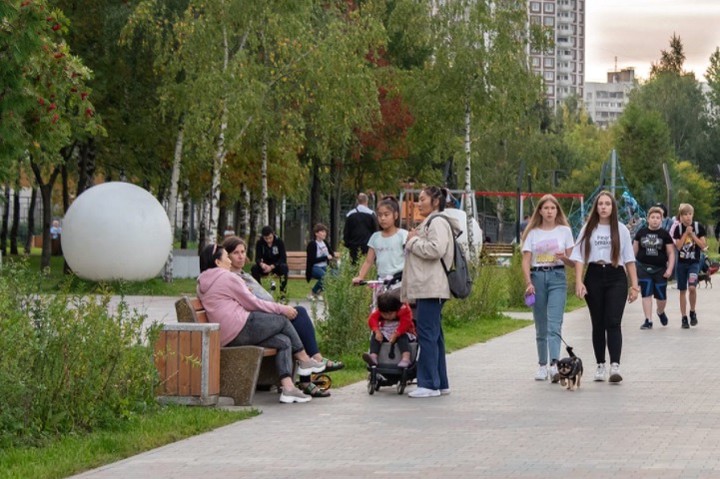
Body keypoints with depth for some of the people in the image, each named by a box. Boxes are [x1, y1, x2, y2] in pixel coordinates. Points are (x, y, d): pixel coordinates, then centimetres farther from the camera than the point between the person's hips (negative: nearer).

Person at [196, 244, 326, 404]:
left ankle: (287, 388, -4)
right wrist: (282, 309, 8)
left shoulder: (202, 284, 23)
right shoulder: (227, 277, -6)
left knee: (284, 341, 9)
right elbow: (252, 303, -3)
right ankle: (304, 360, 21)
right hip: (242, 328, -9)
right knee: (282, 320, 8)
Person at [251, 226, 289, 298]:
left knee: (284, 267, -37)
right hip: (266, 266, 2)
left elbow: (283, 258, -19)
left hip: (277, 266, -2)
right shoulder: (259, 243, -8)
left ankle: (283, 294, -30)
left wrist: (272, 266, -34)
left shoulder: (279, 242, -14)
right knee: (254, 268, -28)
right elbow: (257, 258, -12)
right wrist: (262, 264, -38)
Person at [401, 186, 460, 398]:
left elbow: (435, 249, -22)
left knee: (427, 335, -10)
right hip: (425, 288, 11)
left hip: (432, 288, -11)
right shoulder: (428, 223, 24)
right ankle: (440, 383, 14)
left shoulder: (438, 222, -8)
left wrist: (413, 241, -9)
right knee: (433, 335, 11)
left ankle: (429, 384, -9)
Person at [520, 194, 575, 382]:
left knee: (554, 324, -15)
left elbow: (572, 261, 7)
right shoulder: (532, 233, 9)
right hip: (537, 277, 2)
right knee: (541, 326, 6)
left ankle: (555, 365, -25)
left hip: (557, 277, -2)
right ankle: (542, 365, 14)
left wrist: (564, 258, -16)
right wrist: (528, 282, -10)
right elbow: (526, 261, 4)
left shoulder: (564, 231, 7)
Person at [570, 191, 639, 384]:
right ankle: (600, 366, 13)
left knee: (613, 323, -12)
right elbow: (579, 257, 4)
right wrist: (579, 282, -8)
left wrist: (634, 285, 2)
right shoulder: (588, 229, 8)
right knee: (598, 324, 6)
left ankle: (615, 366, -19)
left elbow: (629, 259, 7)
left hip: (616, 277, -1)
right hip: (594, 277, 1)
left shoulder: (621, 229, 7)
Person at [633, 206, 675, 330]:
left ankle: (661, 312, 38)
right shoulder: (641, 233, 4)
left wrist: (670, 269, -11)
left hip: (660, 269, 0)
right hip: (643, 267, 0)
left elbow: (671, 253, -1)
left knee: (661, 296, 6)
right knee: (646, 294, -4)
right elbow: (634, 250, 11)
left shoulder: (665, 234, 0)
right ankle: (648, 321, 0)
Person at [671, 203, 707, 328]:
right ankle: (684, 318, 13)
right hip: (681, 262, 2)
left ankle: (692, 312, 3)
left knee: (692, 287, -20)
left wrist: (692, 235, -12)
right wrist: (686, 233, -14)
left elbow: (703, 246, -4)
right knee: (682, 291, 5)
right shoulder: (678, 229, -1)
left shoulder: (698, 227, -2)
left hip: (694, 262, -1)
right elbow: (678, 246, -9)